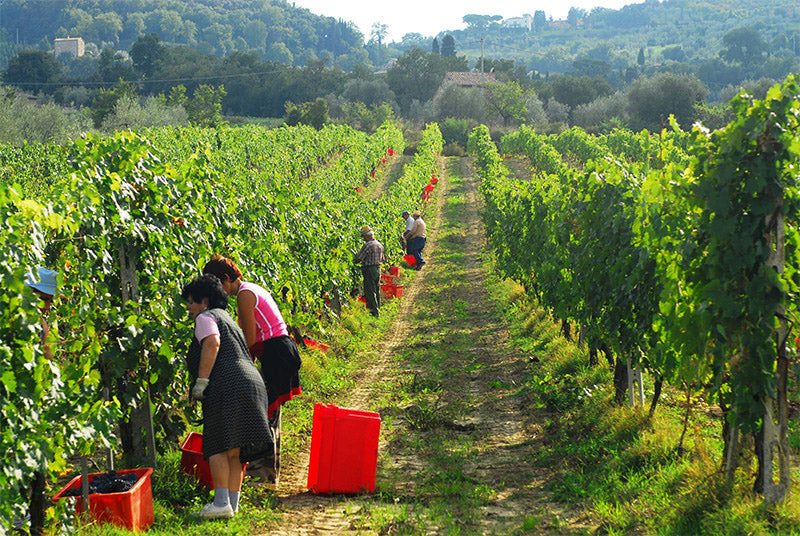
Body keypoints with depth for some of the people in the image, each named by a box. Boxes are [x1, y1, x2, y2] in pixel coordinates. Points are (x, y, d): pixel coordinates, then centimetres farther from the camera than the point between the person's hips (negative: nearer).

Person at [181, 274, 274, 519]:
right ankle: (233, 503, 7)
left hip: (227, 385, -9)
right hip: (252, 382, 9)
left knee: (218, 447, -10)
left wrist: (201, 382, -15)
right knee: (234, 452, 8)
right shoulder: (228, 320, 33)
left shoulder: (206, 317, 5)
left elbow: (212, 344, -15)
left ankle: (222, 503, -17)